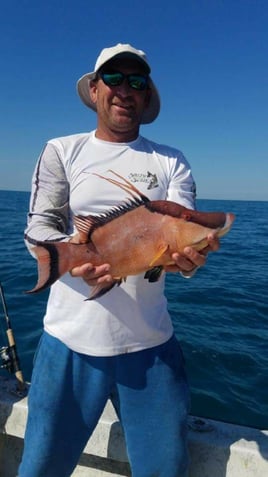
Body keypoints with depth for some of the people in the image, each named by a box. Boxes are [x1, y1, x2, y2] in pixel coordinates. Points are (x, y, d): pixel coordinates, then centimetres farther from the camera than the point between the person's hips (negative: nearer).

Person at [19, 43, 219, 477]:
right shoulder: (61, 151, 5)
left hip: (151, 343, 1)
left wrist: (188, 253, -28)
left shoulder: (171, 161, 8)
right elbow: (38, 227, -2)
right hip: (71, 338, 0)